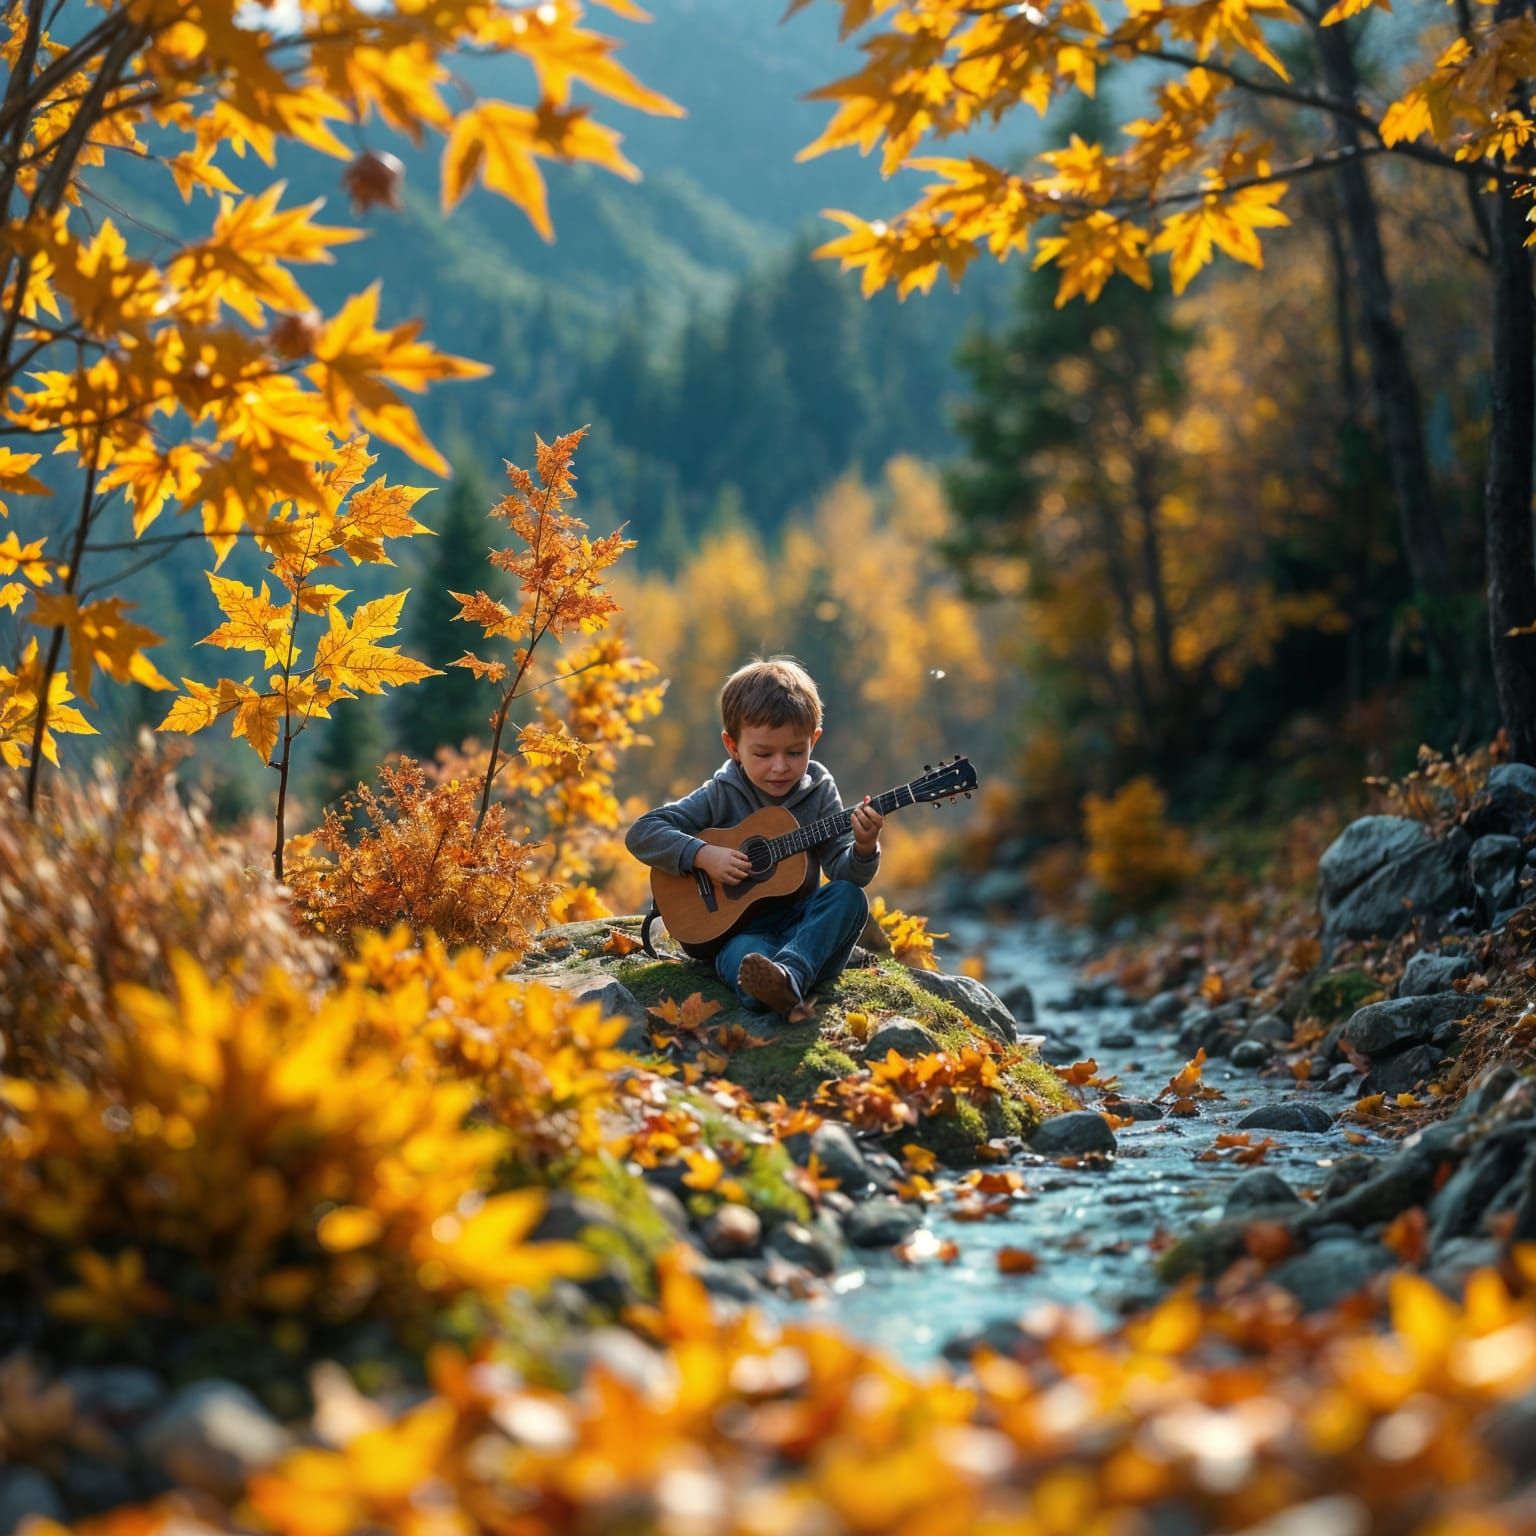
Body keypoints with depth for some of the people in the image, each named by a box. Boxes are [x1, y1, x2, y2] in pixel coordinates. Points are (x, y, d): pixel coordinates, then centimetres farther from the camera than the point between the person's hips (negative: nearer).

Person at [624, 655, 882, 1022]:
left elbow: (842, 870, -3)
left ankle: (790, 973, -47)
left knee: (849, 896, -25)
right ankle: (781, 995, -69)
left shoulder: (818, 790, 2)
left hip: (804, 927, 3)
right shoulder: (722, 795, -4)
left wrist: (863, 849, -26)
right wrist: (704, 855, -21)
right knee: (745, 953, -35)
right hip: (738, 929, -3)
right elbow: (641, 834, -8)